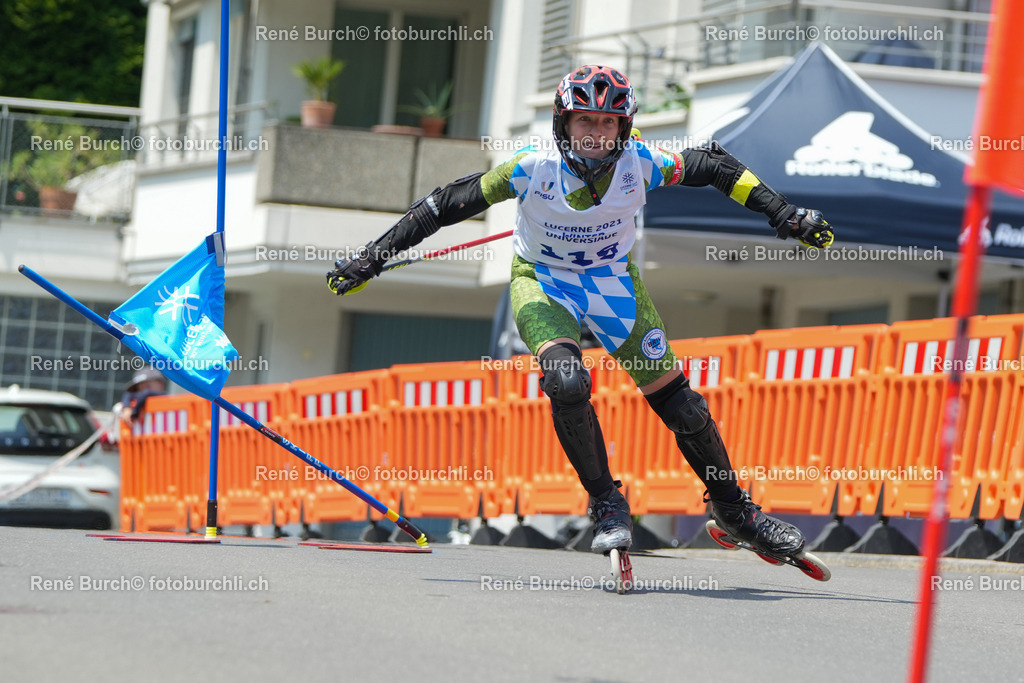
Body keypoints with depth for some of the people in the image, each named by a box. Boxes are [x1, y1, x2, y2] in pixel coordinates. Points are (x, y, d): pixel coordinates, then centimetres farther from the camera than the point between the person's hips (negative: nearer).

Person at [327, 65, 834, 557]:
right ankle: (606, 504, -10)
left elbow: (712, 167, -7)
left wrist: (785, 215, -6)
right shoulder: (532, 170, -28)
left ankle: (733, 508, 21)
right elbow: (449, 204, -20)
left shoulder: (639, 165, -23)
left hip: (613, 282, 2)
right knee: (566, 382, -30)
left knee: (678, 403, -2)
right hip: (542, 282, -2)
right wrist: (375, 257, -20)